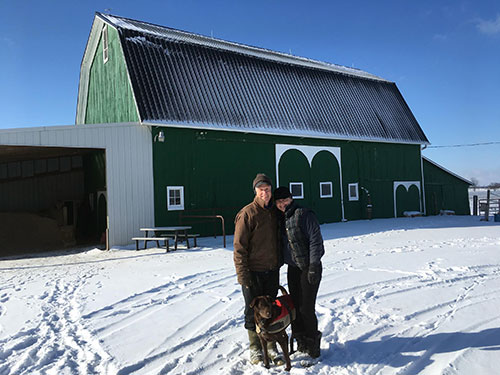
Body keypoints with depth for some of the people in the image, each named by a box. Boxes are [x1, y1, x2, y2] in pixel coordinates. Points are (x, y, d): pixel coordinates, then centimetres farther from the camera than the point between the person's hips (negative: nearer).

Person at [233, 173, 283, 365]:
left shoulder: (274, 212, 8)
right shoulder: (247, 214, -12)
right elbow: (239, 246, -13)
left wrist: (279, 262, 17)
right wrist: (243, 274, -16)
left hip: (272, 271, 5)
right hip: (253, 272, -5)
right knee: (253, 311, 7)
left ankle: (271, 347, 25)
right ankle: (255, 348, 22)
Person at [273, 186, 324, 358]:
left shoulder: (304, 215, -14)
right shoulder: (281, 219, 10)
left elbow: (315, 241, -17)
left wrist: (313, 267, -19)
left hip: (308, 268, -7)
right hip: (292, 268, 7)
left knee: (306, 308, -4)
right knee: (294, 305, 11)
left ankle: (312, 343, 17)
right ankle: (301, 342, 27)